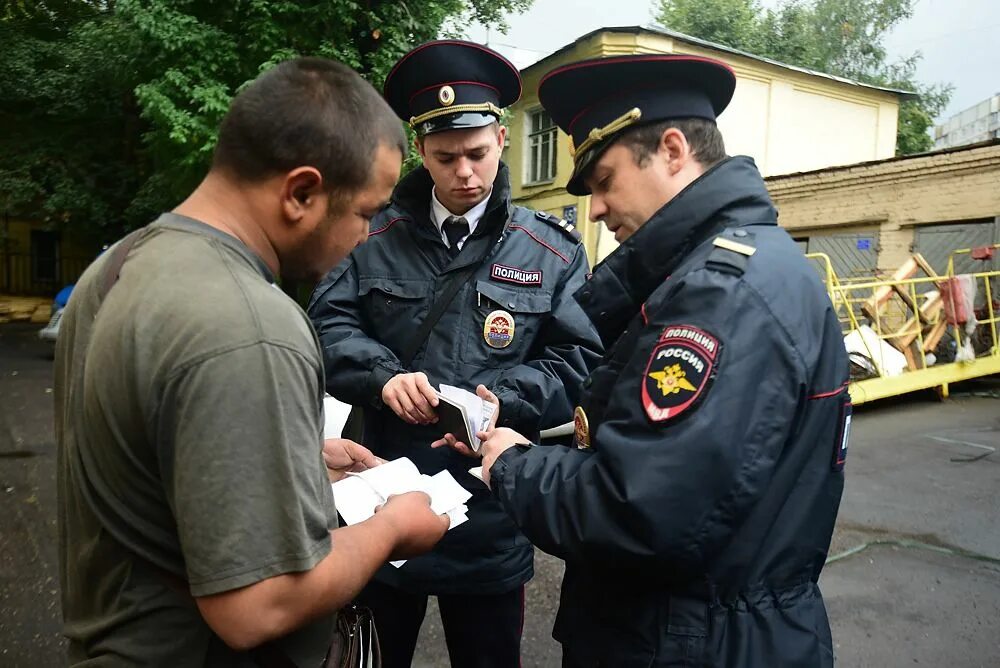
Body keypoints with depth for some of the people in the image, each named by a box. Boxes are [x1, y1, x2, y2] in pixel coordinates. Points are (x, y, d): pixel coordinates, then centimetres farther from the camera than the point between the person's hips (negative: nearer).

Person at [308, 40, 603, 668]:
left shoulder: (553, 251, 0)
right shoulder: (376, 236, 3)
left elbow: (577, 360, -4)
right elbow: (329, 322, -3)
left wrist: (506, 399, -21)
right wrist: (384, 377, -22)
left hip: (490, 516, 0)